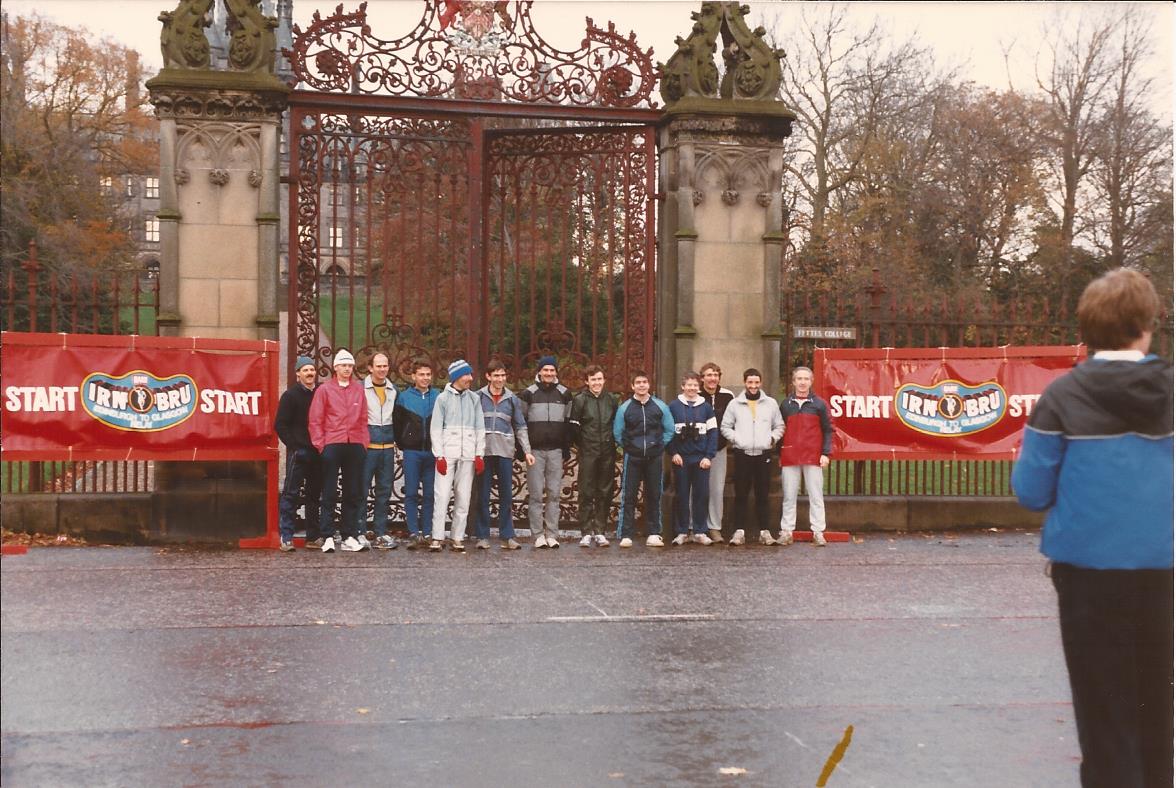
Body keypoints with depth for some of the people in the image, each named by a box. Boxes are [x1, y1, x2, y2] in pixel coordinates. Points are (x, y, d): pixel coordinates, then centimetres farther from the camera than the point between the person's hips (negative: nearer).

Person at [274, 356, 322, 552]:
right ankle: (286, 537, -4)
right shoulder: (291, 395, -1)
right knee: (291, 494, -6)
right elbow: (280, 425, -4)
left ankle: (313, 537, 16)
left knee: (314, 495, 10)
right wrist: (293, 445, -10)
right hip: (298, 452, -5)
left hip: (317, 452, 5)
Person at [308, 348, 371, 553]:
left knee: (353, 492, 6)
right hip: (332, 445, -3)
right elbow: (314, 420, 1)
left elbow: (363, 419, 13)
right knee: (329, 493, -2)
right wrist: (320, 444, -5)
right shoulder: (324, 389, 3)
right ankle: (327, 537, 1)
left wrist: (363, 442, 5)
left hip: (355, 446, 3)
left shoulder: (359, 389, 11)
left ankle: (349, 536, 13)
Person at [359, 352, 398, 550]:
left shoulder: (393, 390, 13)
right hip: (366, 445, -5)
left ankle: (381, 532, 14)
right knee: (362, 489, -4)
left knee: (384, 490, 7)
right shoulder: (361, 388, -2)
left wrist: (396, 440, 16)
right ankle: (359, 531, 2)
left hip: (388, 446, 5)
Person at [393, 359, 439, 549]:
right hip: (411, 452, 0)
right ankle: (414, 533, -1)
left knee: (430, 495, 3)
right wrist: (402, 447, 4)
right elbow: (396, 423, 7)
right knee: (411, 494, -2)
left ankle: (427, 533, 8)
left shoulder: (438, 397, 6)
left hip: (432, 452, 1)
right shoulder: (404, 397, 5)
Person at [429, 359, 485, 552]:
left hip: (468, 455, 3)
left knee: (463, 498, 1)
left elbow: (480, 428, 11)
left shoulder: (474, 398, 12)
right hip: (447, 453, -2)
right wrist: (439, 455, -6)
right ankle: (437, 537, -5)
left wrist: (479, 455, 3)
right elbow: (435, 429, 2)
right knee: (441, 495, -8)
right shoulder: (443, 398, 5)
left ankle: (457, 538, 6)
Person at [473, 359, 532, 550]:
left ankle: (507, 536, 9)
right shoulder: (478, 397, 4)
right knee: (483, 496, 2)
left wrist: (527, 450, 5)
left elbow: (520, 427, 12)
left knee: (506, 496, 3)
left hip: (505, 452, 1)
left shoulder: (512, 399, 10)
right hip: (483, 450, -1)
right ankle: (482, 536, 9)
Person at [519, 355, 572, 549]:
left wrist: (567, 449, 7)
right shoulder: (528, 394, 3)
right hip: (535, 450, -2)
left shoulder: (564, 394, 10)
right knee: (535, 494, -2)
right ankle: (538, 535, 2)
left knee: (554, 494, 2)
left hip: (556, 451, 2)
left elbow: (568, 422, 13)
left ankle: (552, 534, 7)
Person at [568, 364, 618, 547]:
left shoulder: (611, 400, 10)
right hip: (587, 454, -3)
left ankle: (599, 531, 11)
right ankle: (586, 532, 1)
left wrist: (612, 442, 8)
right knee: (586, 493, -3)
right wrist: (582, 445, -1)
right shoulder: (579, 400, -1)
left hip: (607, 453, 3)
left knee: (605, 493, 5)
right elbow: (573, 427, -2)